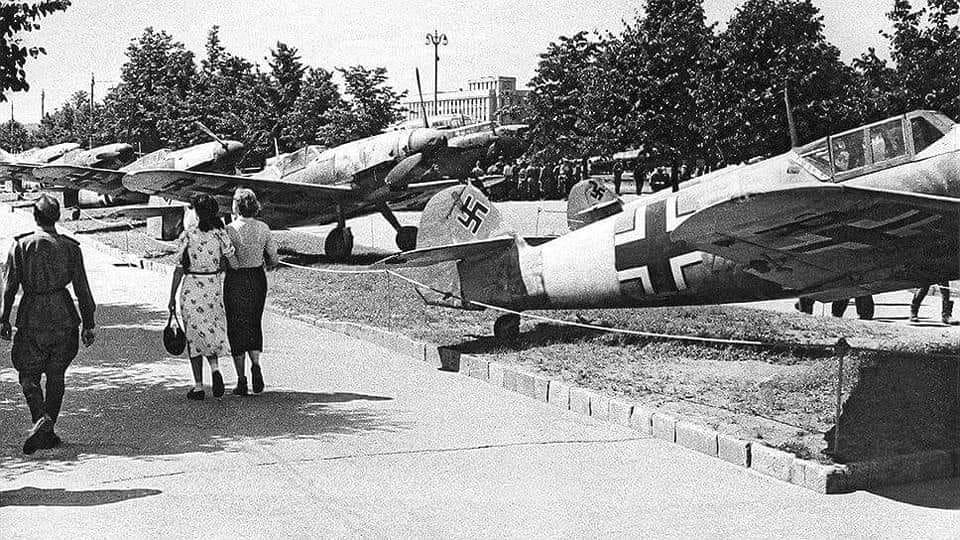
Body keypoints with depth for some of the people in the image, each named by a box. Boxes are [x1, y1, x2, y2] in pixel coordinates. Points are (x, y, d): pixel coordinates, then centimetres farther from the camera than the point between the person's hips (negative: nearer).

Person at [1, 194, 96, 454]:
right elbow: (82, 288, 0)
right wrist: (88, 323, 6)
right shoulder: (70, 247, 0)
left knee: (28, 374, 7)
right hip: (63, 316, 1)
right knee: (56, 375, 12)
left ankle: (41, 419, -17)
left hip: (32, 317, -1)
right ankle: (47, 432, 14)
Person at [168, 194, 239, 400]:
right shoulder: (220, 234, -4)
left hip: (191, 287, -2)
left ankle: (198, 387, 7)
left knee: (194, 335, 7)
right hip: (214, 286, 2)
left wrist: (172, 296, 0)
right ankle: (215, 368, -8)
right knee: (211, 332, 19)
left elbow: (179, 269, -7)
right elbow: (234, 265, -5)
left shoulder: (188, 235, -9)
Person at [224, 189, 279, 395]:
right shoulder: (263, 228, -1)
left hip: (236, 281, -4)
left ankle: (241, 380, 7)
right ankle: (255, 364, -4)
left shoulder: (231, 229, -14)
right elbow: (273, 260, 3)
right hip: (258, 280, 4)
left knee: (236, 330, 6)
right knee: (254, 325, 19)